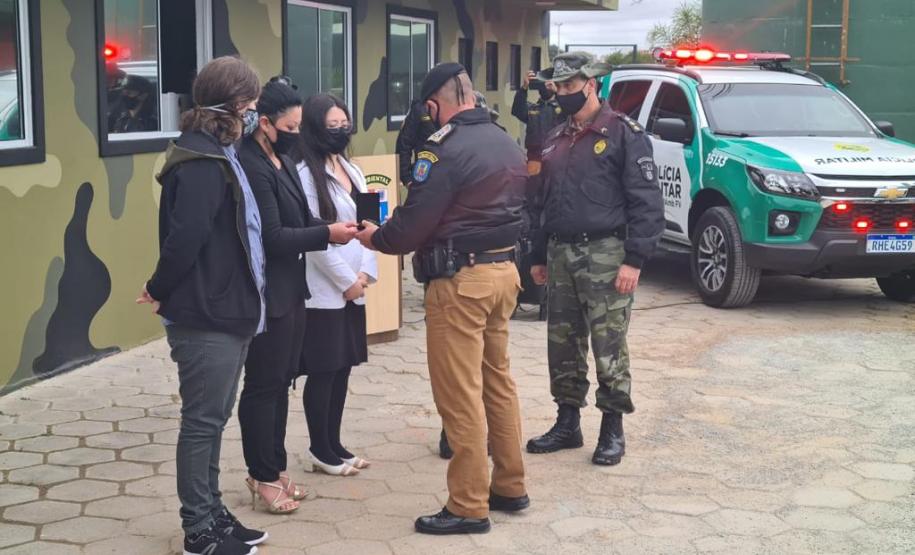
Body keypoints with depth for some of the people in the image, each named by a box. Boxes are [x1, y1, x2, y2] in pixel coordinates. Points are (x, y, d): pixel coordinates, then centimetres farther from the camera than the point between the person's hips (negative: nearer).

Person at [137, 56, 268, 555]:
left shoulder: (217, 156, 15)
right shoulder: (200, 163, -18)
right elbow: (185, 237, -25)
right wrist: (162, 290, -13)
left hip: (224, 311, 10)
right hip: (205, 316, -10)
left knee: (212, 419, 17)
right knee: (202, 421, 0)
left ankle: (212, 514, 28)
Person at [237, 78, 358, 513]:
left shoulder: (280, 160, 11)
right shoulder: (252, 166, -19)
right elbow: (272, 237, -21)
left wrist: (331, 229, -3)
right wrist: (327, 234, -17)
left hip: (290, 289, 9)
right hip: (267, 294, -9)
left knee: (280, 381, 16)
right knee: (263, 386, 3)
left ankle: (274, 468, 28)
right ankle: (263, 477, 16)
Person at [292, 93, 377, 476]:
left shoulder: (352, 171, 13)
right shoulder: (306, 174, -12)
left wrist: (366, 273, -2)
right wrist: (347, 280, -12)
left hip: (353, 288, 8)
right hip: (324, 291, -8)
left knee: (343, 367, 12)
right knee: (323, 370, 1)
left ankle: (334, 444, 22)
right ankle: (320, 449, 13)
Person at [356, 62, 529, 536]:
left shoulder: (445, 149, -17)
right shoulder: (507, 144, 12)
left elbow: (413, 223, -15)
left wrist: (375, 238, 3)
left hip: (461, 280, -9)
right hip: (502, 270, 9)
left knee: (460, 396, -2)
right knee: (498, 382, 17)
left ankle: (468, 507, 4)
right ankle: (509, 487, 26)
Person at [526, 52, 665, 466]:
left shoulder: (623, 133, -6)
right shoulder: (555, 140, 17)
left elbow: (646, 201, -11)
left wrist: (634, 260, -17)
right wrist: (539, 257, 20)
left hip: (604, 256, -7)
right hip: (560, 256, 7)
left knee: (609, 348, -2)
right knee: (562, 346, 11)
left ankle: (613, 430, 10)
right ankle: (567, 424, 23)